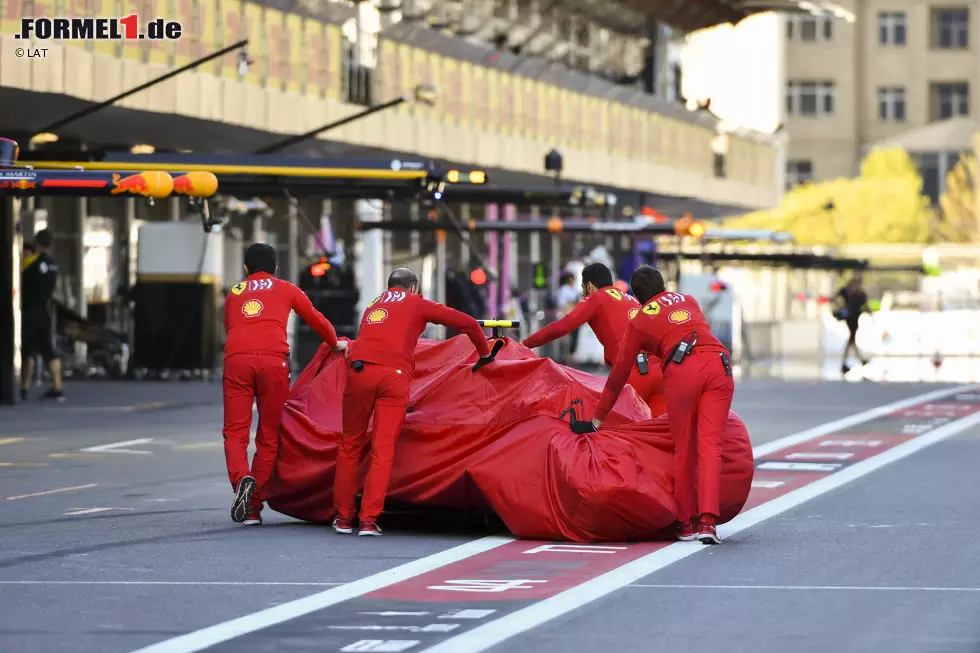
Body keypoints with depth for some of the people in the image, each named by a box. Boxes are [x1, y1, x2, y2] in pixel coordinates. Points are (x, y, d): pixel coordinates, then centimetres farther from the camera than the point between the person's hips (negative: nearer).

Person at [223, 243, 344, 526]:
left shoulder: (234, 294, 27)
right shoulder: (286, 290, 23)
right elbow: (317, 320, 34)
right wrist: (335, 344, 53)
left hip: (236, 358, 1)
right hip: (273, 360, -1)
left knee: (235, 432, 1)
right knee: (268, 436, 7)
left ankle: (242, 479, -29)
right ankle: (254, 506, 3)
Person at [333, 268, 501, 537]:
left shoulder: (374, 305, 33)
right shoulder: (418, 304, 20)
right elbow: (467, 323, 18)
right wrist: (485, 355, 29)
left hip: (359, 371, 3)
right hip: (394, 375, -3)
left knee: (350, 446, 12)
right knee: (383, 449, -3)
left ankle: (343, 517, 15)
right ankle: (369, 519, -9)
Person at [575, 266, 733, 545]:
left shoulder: (639, 321, 21)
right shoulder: (688, 300, 31)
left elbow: (620, 373, 24)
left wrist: (598, 418, 31)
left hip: (681, 370, -2)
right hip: (719, 364, 2)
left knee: (683, 449, 10)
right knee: (710, 444, -3)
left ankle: (685, 523, 15)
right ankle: (707, 520, -16)